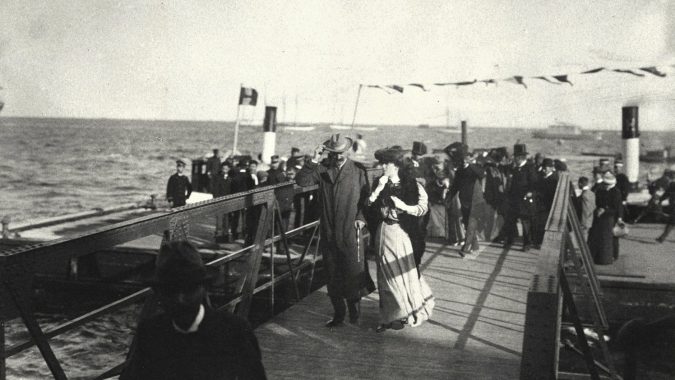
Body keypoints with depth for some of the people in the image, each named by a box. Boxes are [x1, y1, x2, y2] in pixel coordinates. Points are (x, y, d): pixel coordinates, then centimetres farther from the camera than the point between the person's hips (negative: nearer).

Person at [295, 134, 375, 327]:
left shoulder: (358, 170, 3)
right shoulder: (322, 168, 4)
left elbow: (366, 197, 5)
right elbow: (301, 180, -9)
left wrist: (361, 218, -8)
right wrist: (313, 160, -17)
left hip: (351, 232, -2)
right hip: (329, 233, 2)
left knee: (354, 273, -1)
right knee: (333, 276, 11)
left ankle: (354, 308, 19)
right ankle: (338, 313, 23)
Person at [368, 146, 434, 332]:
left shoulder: (411, 184, -3)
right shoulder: (380, 183, 7)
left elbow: (423, 207, -9)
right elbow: (368, 204, -2)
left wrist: (403, 206, -22)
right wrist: (379, 188, -13)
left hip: (402, 232, -3)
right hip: (383, 232, 3)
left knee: (403, 272, 1)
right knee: (387, 274, 7)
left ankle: (404, 313, 18)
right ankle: (389, 315, 17)